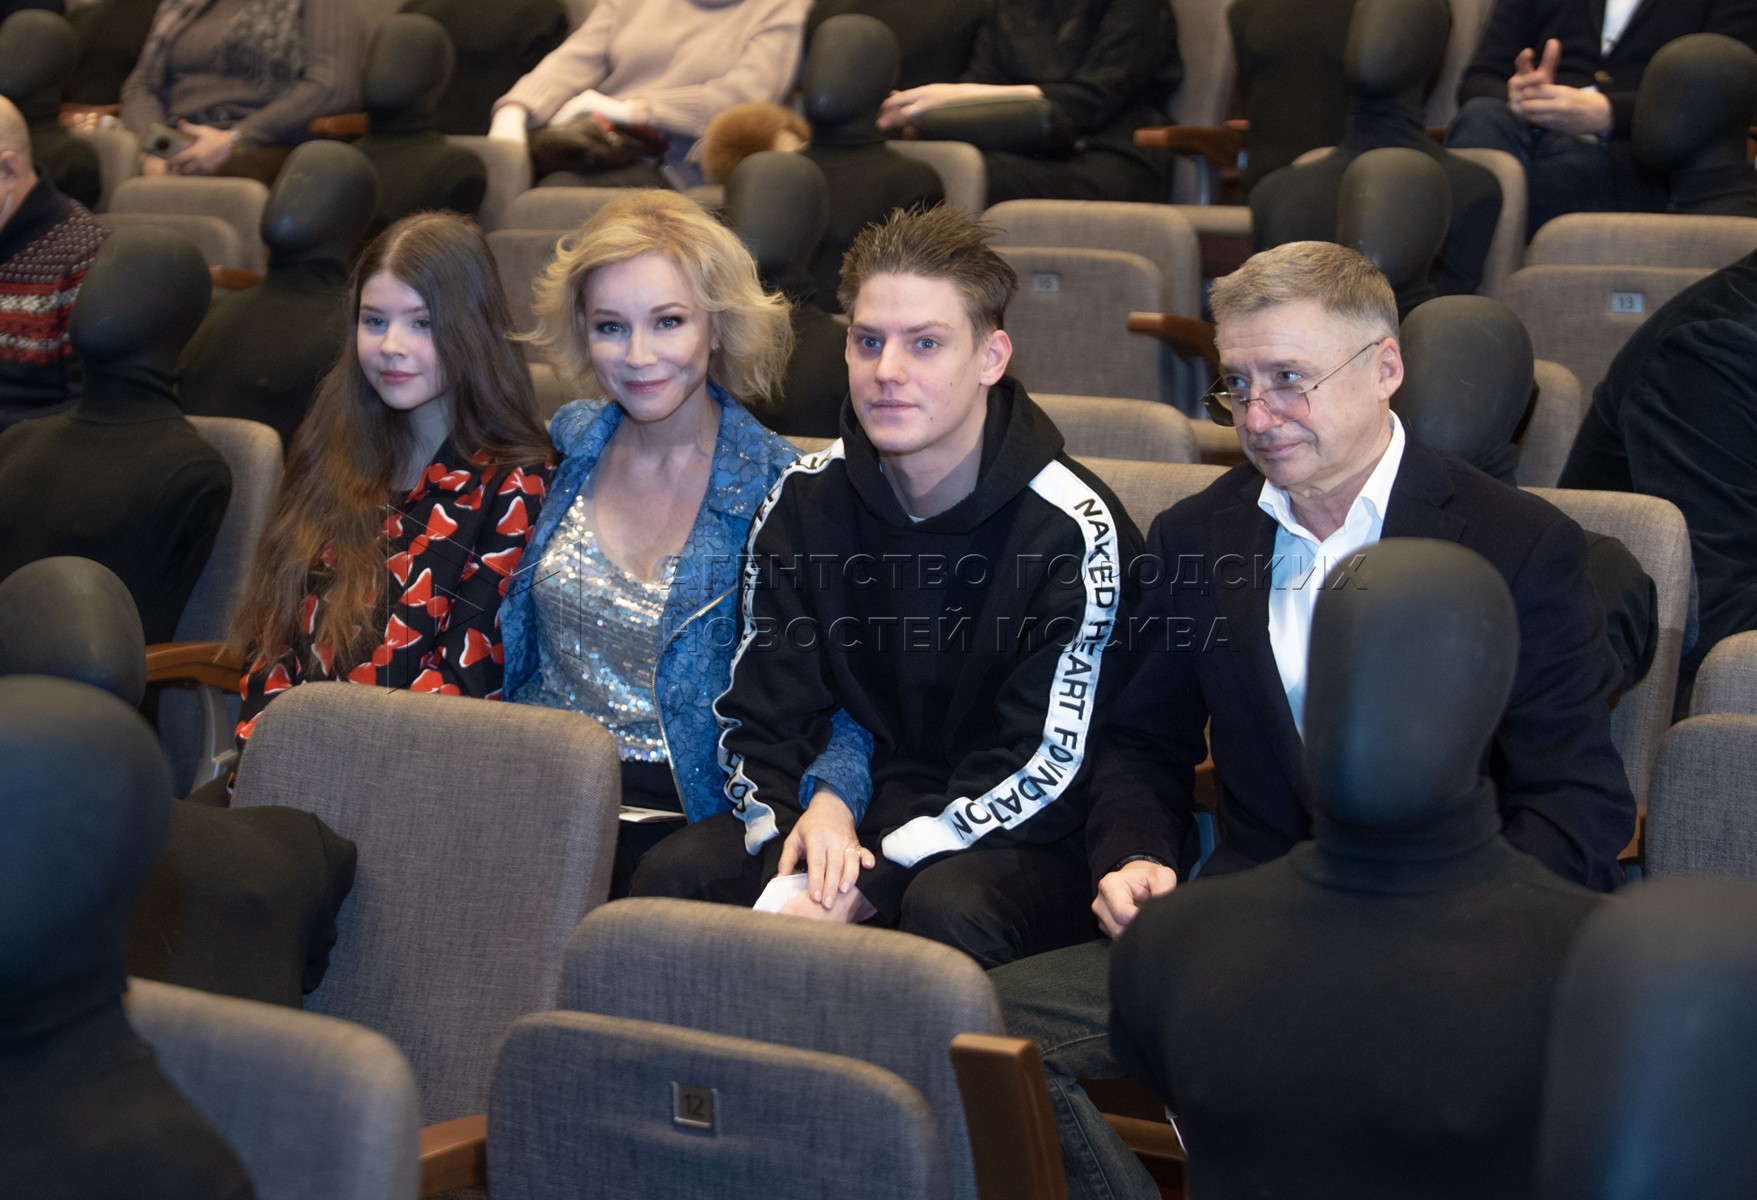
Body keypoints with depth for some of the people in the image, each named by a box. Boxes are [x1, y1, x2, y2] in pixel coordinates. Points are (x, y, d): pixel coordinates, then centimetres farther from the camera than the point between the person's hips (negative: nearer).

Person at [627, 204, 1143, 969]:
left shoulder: (1071, 528, -13)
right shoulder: (804, 505, 2)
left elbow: (1045, 767, -16)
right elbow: (755, 721, 4)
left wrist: (867, 887, -25)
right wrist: (799, 824, -20)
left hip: (1028, 848, -4)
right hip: (861, 814, 4)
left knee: (947, 905, -38)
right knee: (677, 871, -23)